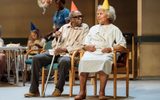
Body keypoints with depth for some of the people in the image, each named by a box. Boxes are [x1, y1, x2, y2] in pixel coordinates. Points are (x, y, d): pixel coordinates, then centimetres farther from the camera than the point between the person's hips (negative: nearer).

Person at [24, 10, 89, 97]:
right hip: (56, 52, 5)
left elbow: (81, 45, -9)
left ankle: (59, 88, -18)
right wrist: (56, 37, -4)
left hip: (68, 54, -5)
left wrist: (65, 49, -17)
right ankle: (34, 90, -13)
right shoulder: (64, 27, 17)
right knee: (36, 58, -17)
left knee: (64, 61, -40)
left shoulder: (84, 28, 3)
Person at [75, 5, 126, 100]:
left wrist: (111, 48, -10)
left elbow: (123, 44, 6)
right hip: (91, 52, 3)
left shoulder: (114, 29, 18)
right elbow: (85, 44, 27)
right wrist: (88, 47, 3)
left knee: (104, 62, -39)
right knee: (83, 61, -31)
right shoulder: (93, 28, 32)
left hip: (106, 54, -3)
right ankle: (82, 91, -29)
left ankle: (102, 92, -36)